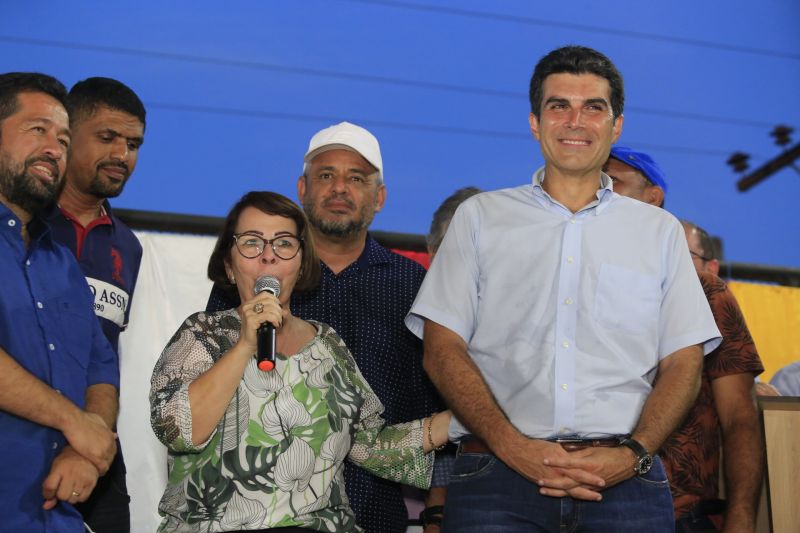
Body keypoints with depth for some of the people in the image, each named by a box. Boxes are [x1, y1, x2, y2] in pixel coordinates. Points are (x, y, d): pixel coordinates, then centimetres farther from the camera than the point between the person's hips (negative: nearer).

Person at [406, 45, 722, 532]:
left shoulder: (660, 231, 16)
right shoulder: (479, 217, 12)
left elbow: (683, 364, 10)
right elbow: (443, 349, 4)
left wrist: (632, 455, -8)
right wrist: (512, 446, -10)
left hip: (624, 480, 1)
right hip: (497, 474, -1)